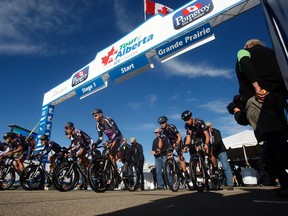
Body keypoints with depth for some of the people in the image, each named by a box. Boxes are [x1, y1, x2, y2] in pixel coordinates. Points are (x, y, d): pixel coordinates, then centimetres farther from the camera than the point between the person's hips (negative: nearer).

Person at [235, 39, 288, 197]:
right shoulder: (271, 52, 35)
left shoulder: (244, 51, 19)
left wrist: (256, 86, -17)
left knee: (272, 139, -14)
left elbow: (245, 63, -6)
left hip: (257, 98, -6)